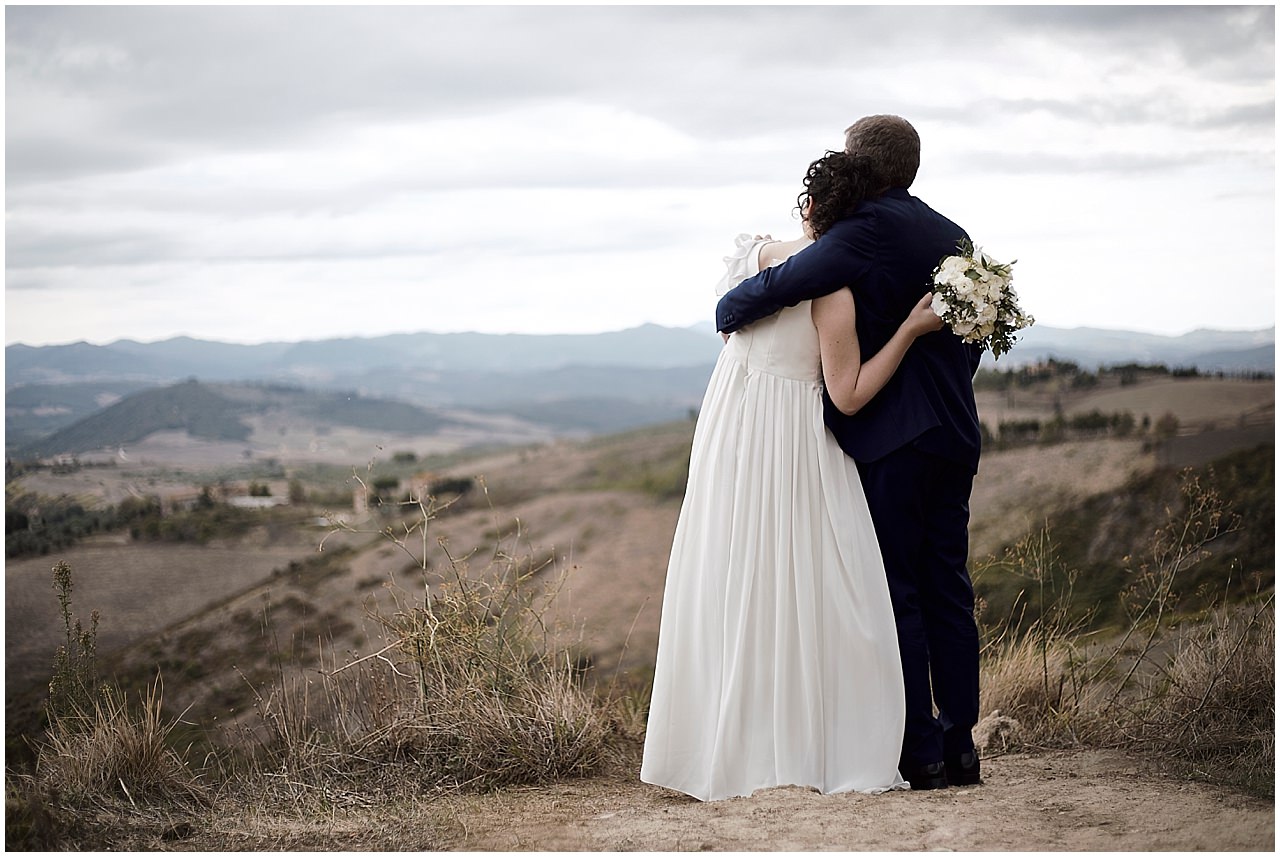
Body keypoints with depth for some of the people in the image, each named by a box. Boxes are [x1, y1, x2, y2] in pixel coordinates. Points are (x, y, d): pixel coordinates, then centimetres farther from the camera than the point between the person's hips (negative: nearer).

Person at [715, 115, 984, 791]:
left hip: (890, 436, -7)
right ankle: (959, 747, 13)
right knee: (947, 589, 10)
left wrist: (728, 311, 3)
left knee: (896, 593, -2)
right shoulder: (954, 237, 14)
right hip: (956, 436, 7)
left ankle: (921, 754, 0)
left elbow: (782, 283, -16)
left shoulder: (870, 229, -11)